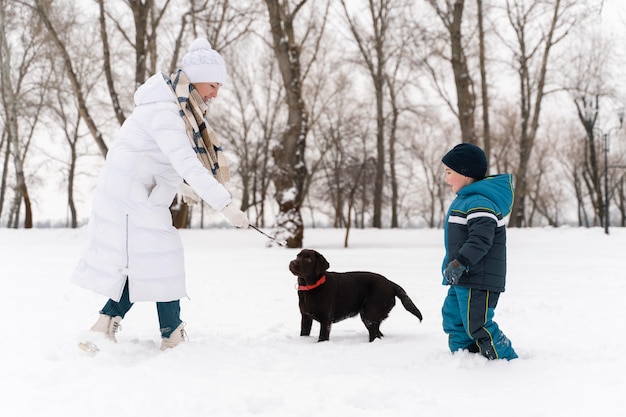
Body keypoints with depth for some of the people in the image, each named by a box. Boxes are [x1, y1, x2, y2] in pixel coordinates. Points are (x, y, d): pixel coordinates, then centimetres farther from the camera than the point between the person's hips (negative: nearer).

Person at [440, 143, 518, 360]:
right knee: (453, 321, 15)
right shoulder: (465, 200, 16)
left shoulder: (479, 203, -19)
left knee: (478, 326, -7)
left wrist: (459, 263, -34)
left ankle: (508, 361, 3)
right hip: (462, 281, 11)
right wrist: (453, 265, 27)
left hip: (479, 281, -11)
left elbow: (481, 238, -30)